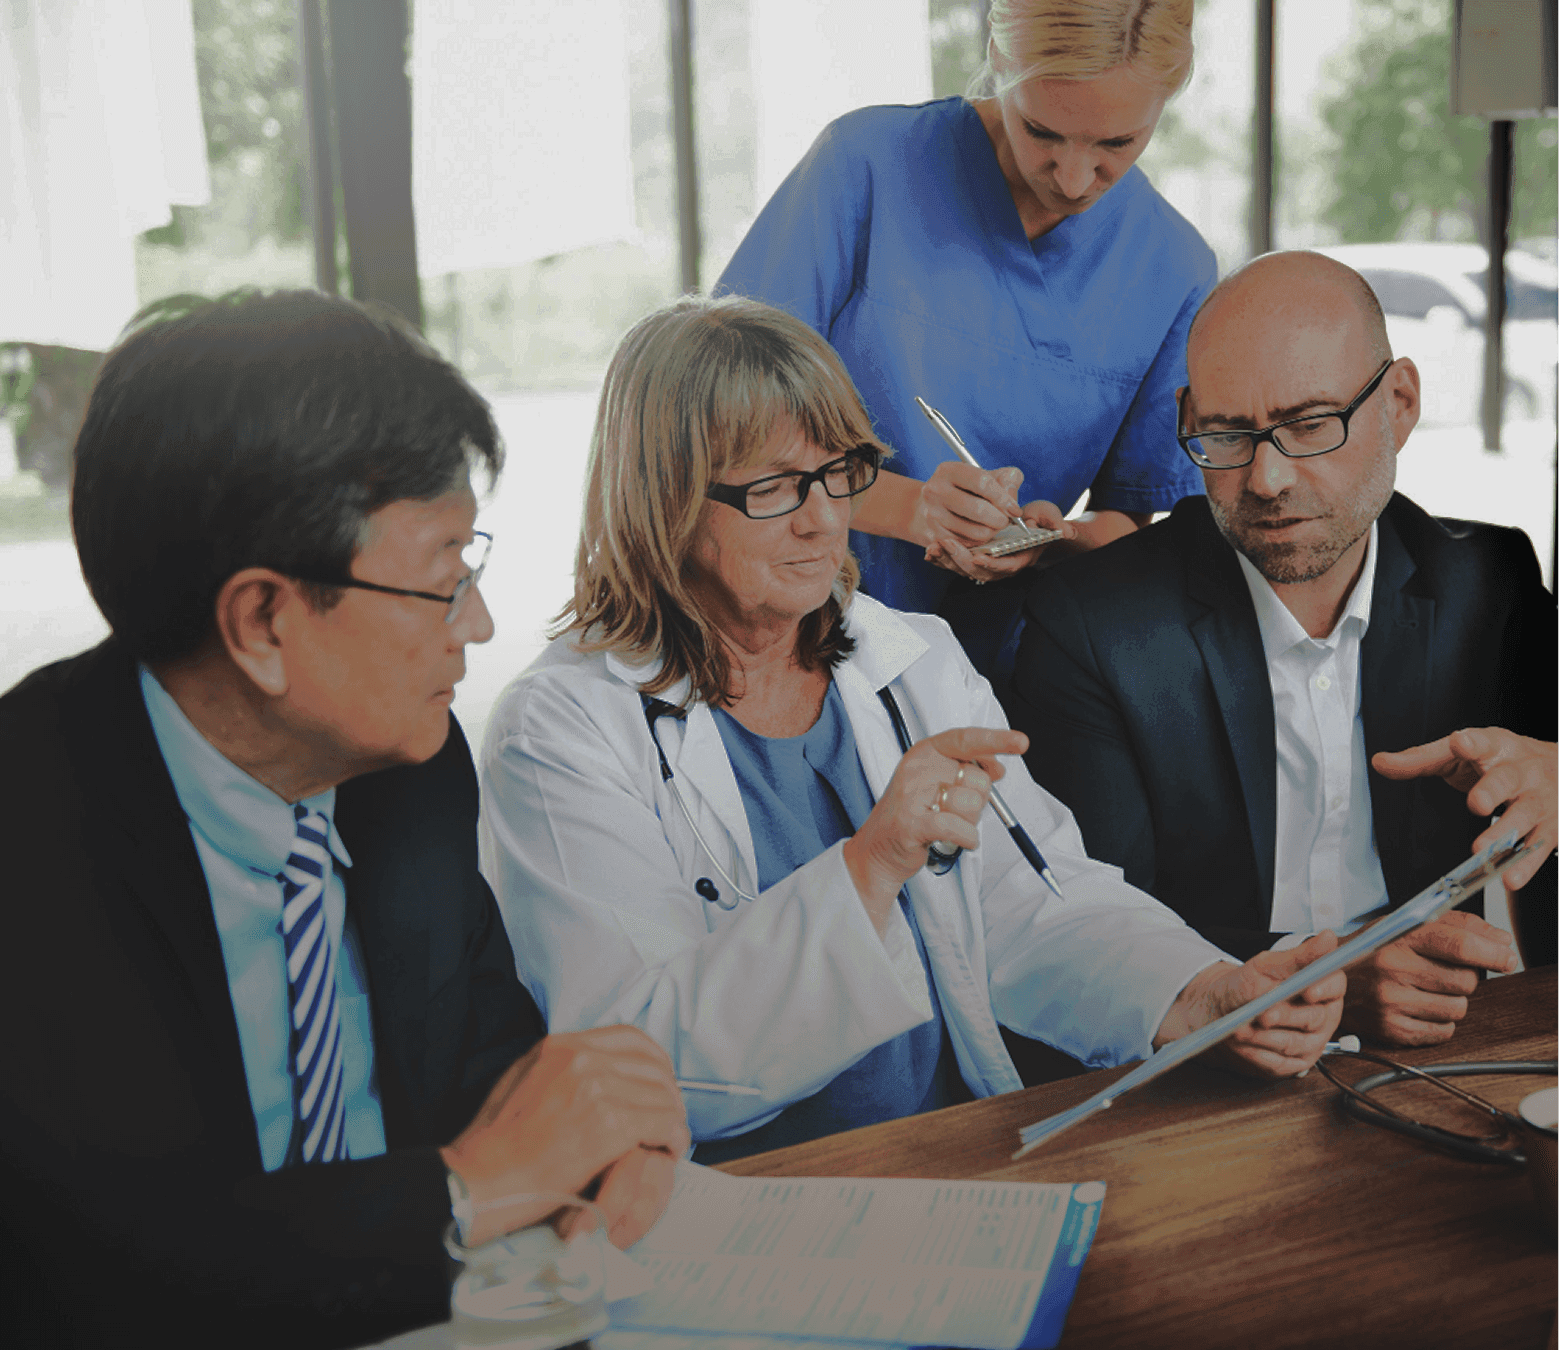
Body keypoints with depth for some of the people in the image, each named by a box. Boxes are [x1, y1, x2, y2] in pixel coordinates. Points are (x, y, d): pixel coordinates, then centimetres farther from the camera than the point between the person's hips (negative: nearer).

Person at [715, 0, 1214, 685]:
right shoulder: (870, 161, -8)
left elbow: (1129, 522, 8)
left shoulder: (1178, 272, 0)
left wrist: (1052, 539, -16)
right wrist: (905, 506, -24)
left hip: (987, 676, 2)